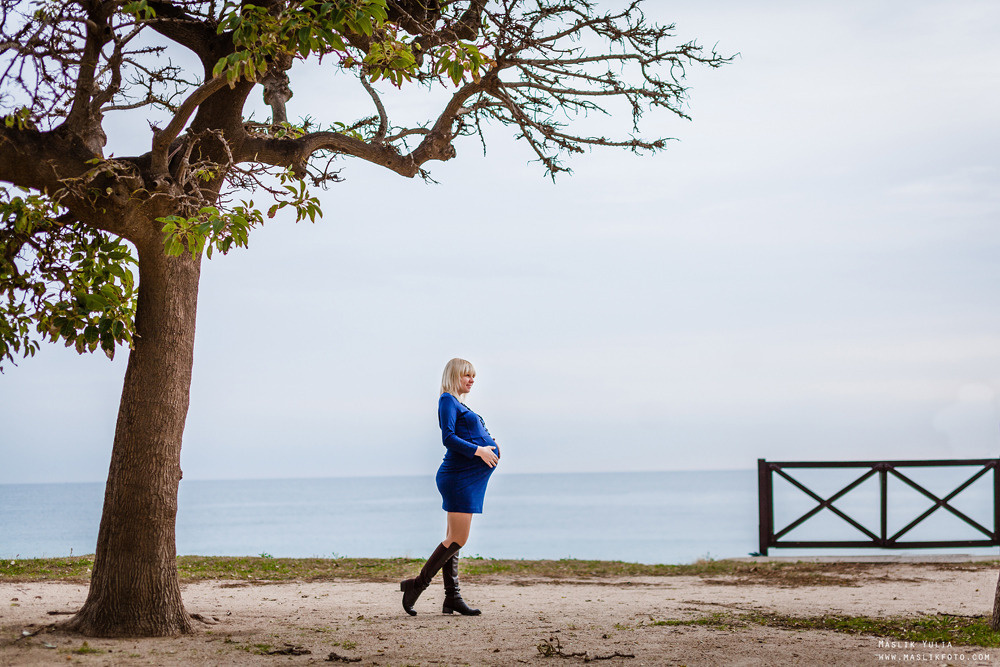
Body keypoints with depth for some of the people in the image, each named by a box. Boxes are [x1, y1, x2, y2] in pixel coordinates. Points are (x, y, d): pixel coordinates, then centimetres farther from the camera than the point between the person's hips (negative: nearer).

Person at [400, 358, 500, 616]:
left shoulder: (459, 404, 21)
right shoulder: (447, 400, -7)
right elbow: (448, 438, -18)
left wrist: (489, 445, 7)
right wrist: (478, 450, -21)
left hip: (468, 477, 10)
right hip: (459, 476, -10)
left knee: (454, 538, 8)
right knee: (457, 539, -11)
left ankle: (452, 598, 9)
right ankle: (417, 584, -4)